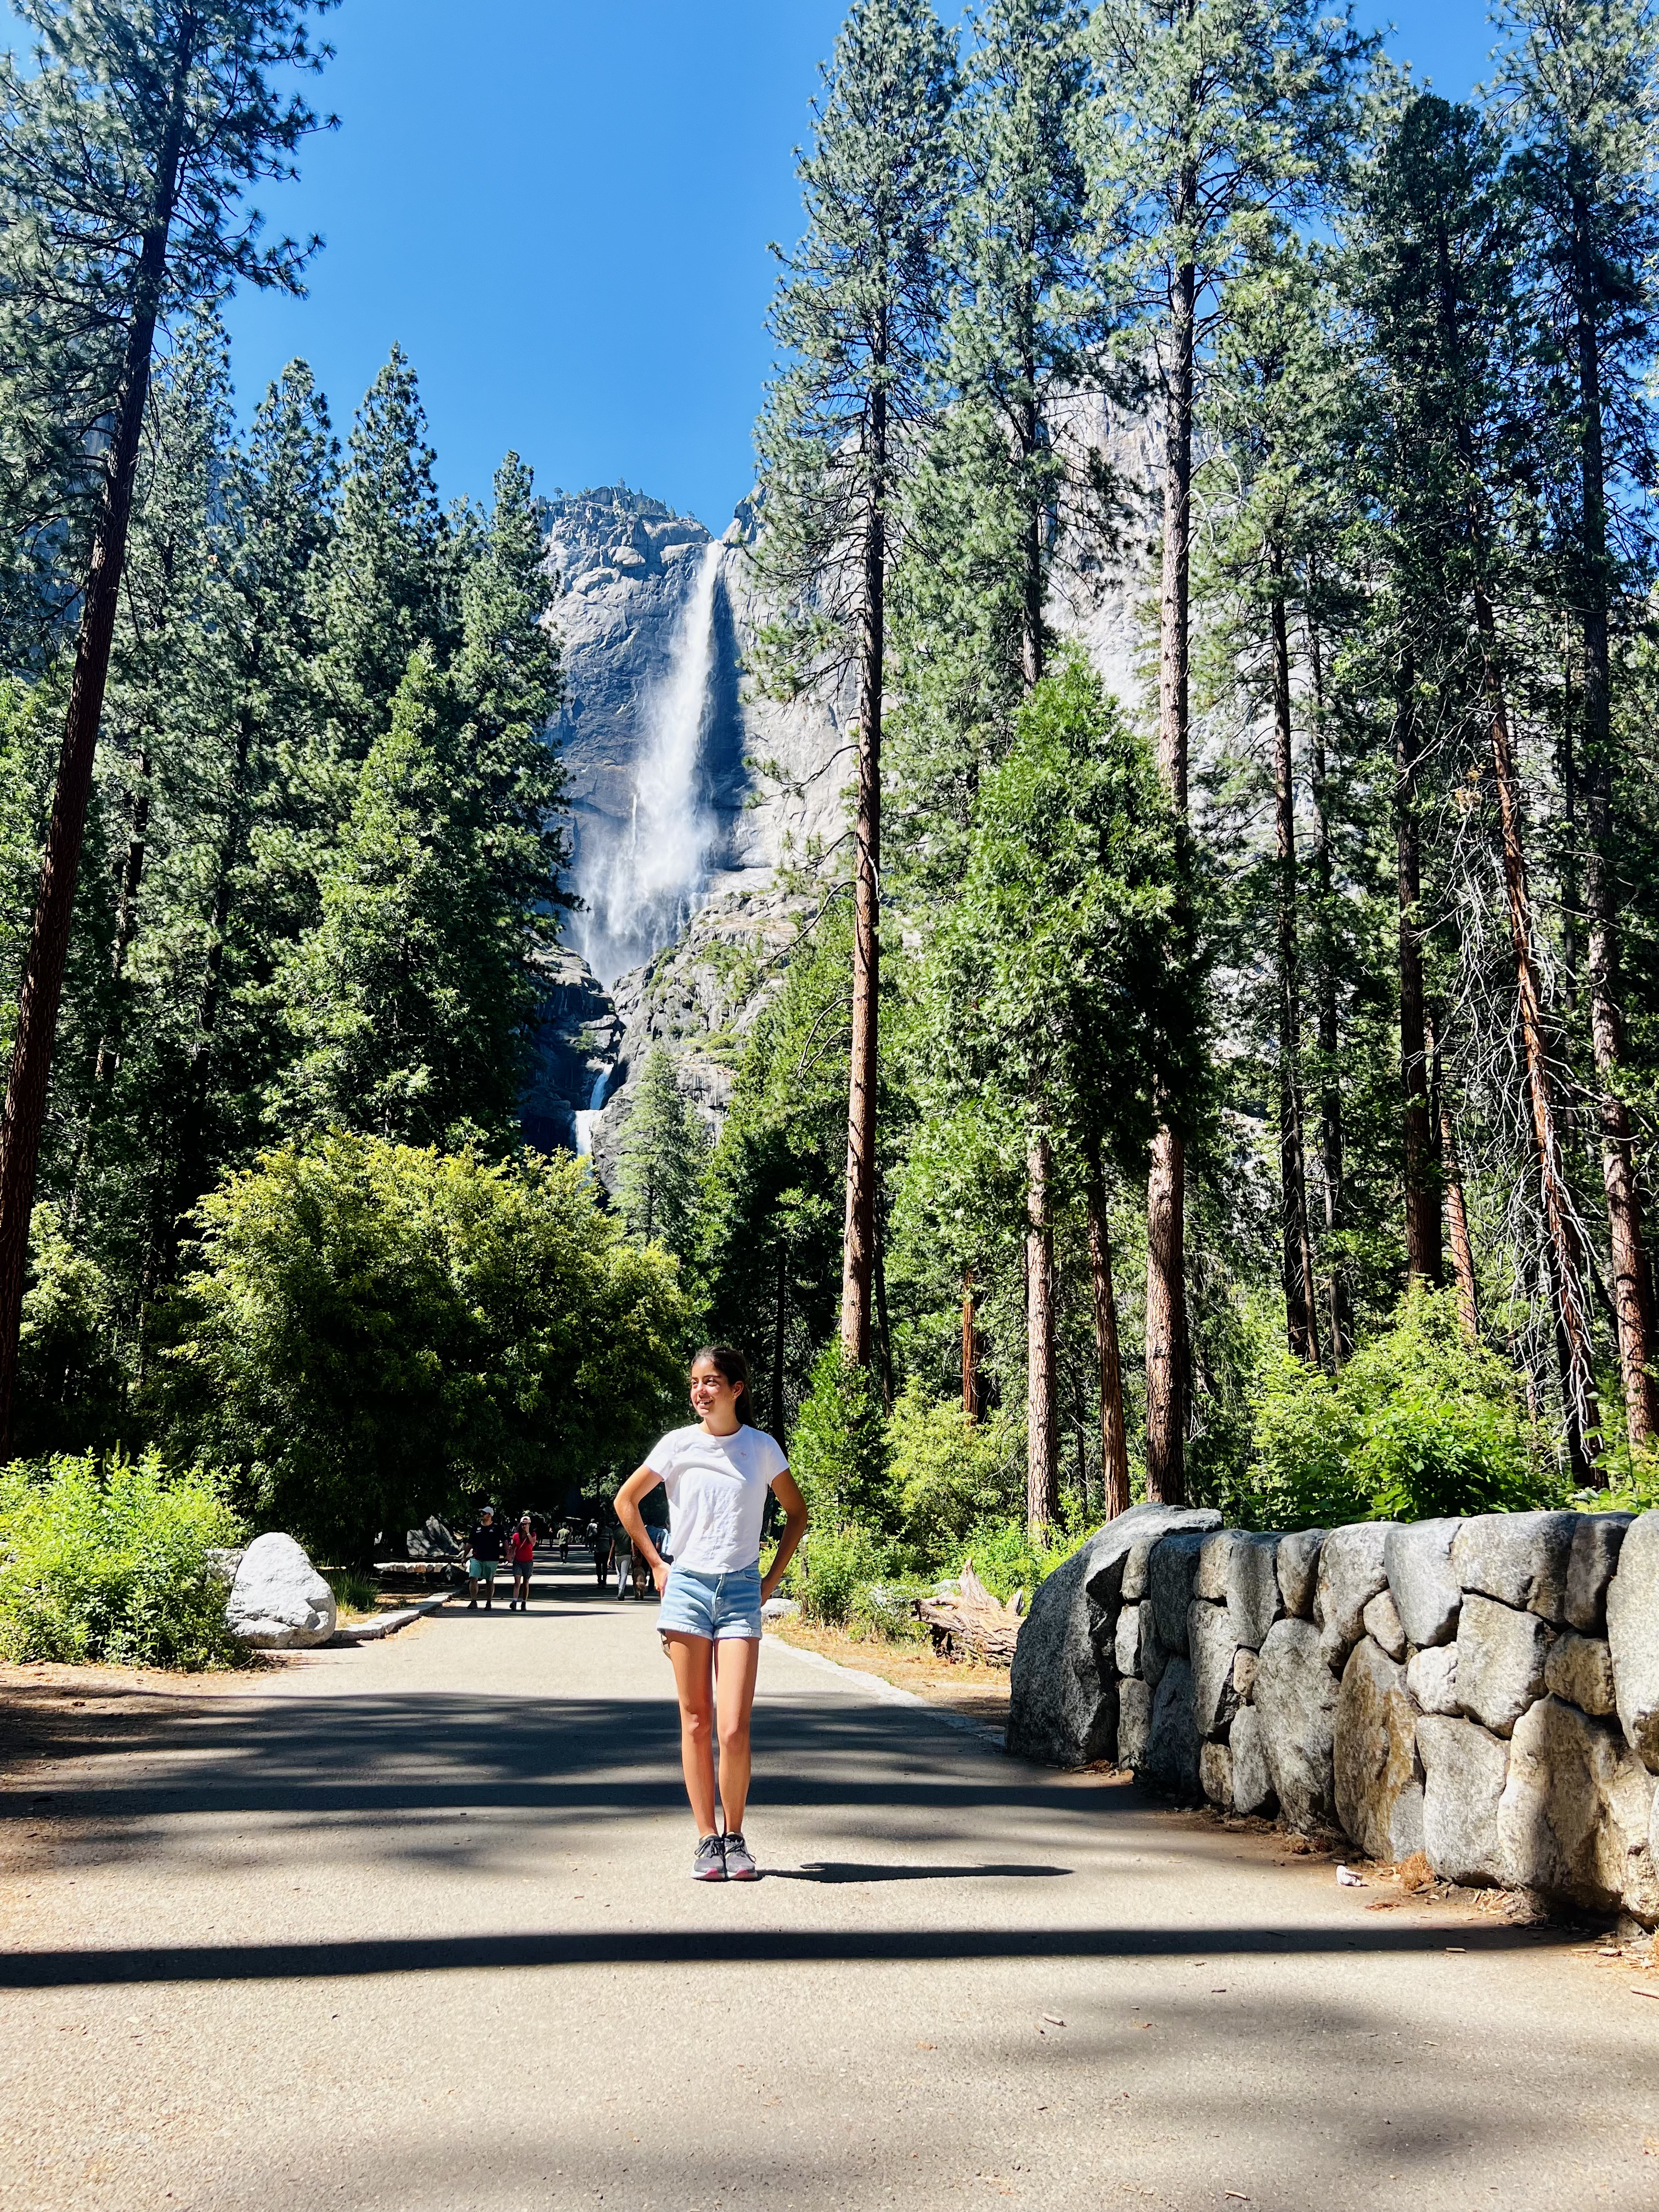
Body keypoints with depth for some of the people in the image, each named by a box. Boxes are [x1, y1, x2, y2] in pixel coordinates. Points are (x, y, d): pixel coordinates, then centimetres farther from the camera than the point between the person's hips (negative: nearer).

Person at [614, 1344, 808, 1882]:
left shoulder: (762, 1448, 2)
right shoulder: (678, 1444, 1)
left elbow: (797, 1513, 15)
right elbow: (626, 1500, 12)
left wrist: (773, 1578, 8)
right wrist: (656, 1565, 7)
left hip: (741, 1594, -1)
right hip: (687, 1588, 1)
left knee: (733, 1729, -8)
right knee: (695, 1722, 3)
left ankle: (734, 1838, 10)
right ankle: (707, 1840, 14)